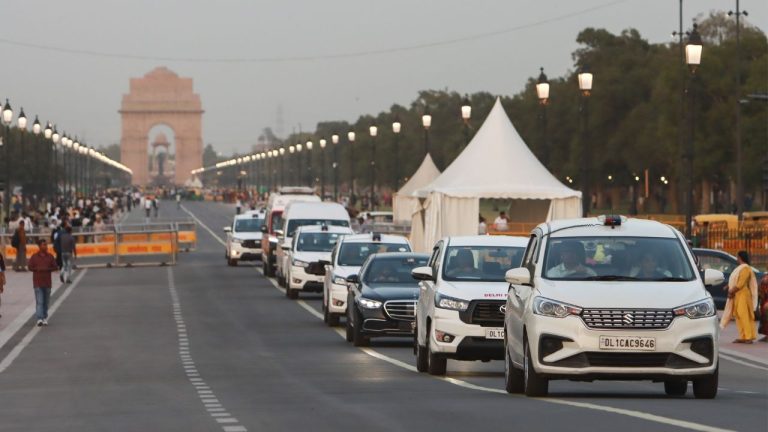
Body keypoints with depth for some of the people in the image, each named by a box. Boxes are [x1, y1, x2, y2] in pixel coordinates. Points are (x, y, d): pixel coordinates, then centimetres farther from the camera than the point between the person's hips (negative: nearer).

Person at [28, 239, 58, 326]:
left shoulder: (50, 257, 5)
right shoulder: (34, 257, 1)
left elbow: (55, 267, 3)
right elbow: (30, 267, 0)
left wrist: (47, 269, -14)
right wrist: (38, 269, -17)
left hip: (47, 283, 3)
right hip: (37, 283, -3)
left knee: (46, 301, 9)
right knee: (39, 301, -10)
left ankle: (45, 318, 21)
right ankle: (39, 319, -17)